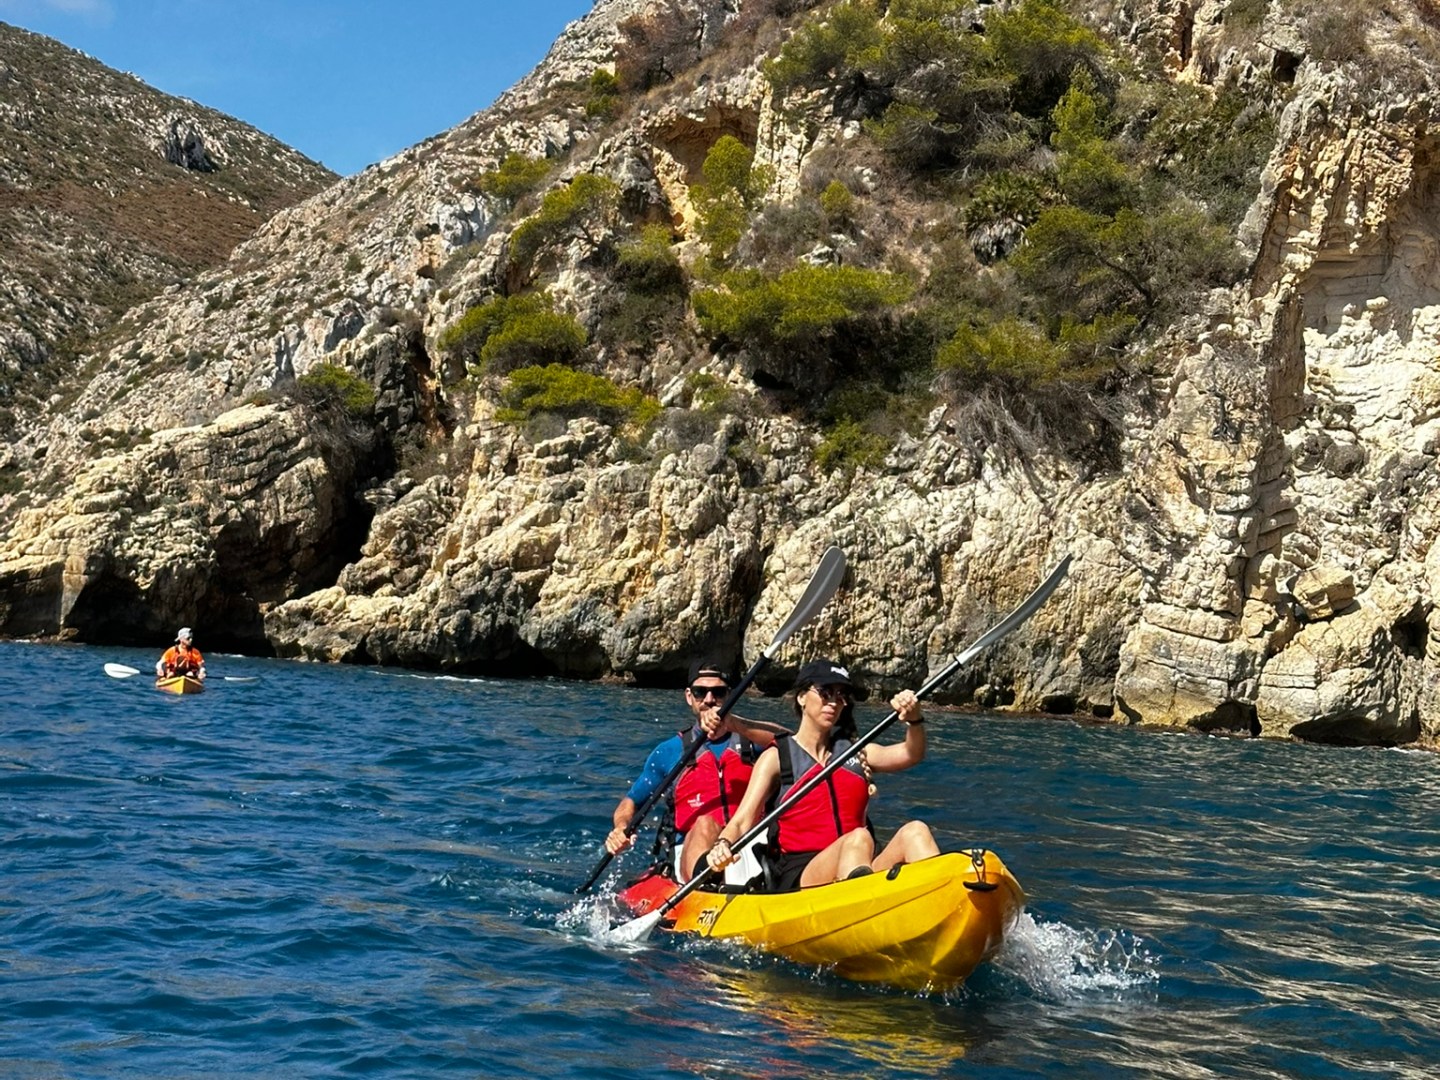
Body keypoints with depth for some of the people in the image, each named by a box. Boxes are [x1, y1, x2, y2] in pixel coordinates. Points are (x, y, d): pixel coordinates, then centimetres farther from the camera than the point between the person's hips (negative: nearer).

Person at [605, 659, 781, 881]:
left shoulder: (750, 739, 13)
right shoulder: (669, 752, 15)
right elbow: (630, 802, 20)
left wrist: (733, 723, -25)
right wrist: (621, 829, -4)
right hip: (693, 857, -1)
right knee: (705, 824, -33)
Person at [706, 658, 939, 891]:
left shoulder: (856, 752, 21)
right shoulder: (776, 758, 9)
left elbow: (912, 755, 5)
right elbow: (741, 821, -2)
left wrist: (914, 719, -16)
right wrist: (722, 845, -25)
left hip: (858, 870, 4)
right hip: (797, 878, -4)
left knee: (914, 831, -24)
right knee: (858, 838, -34)